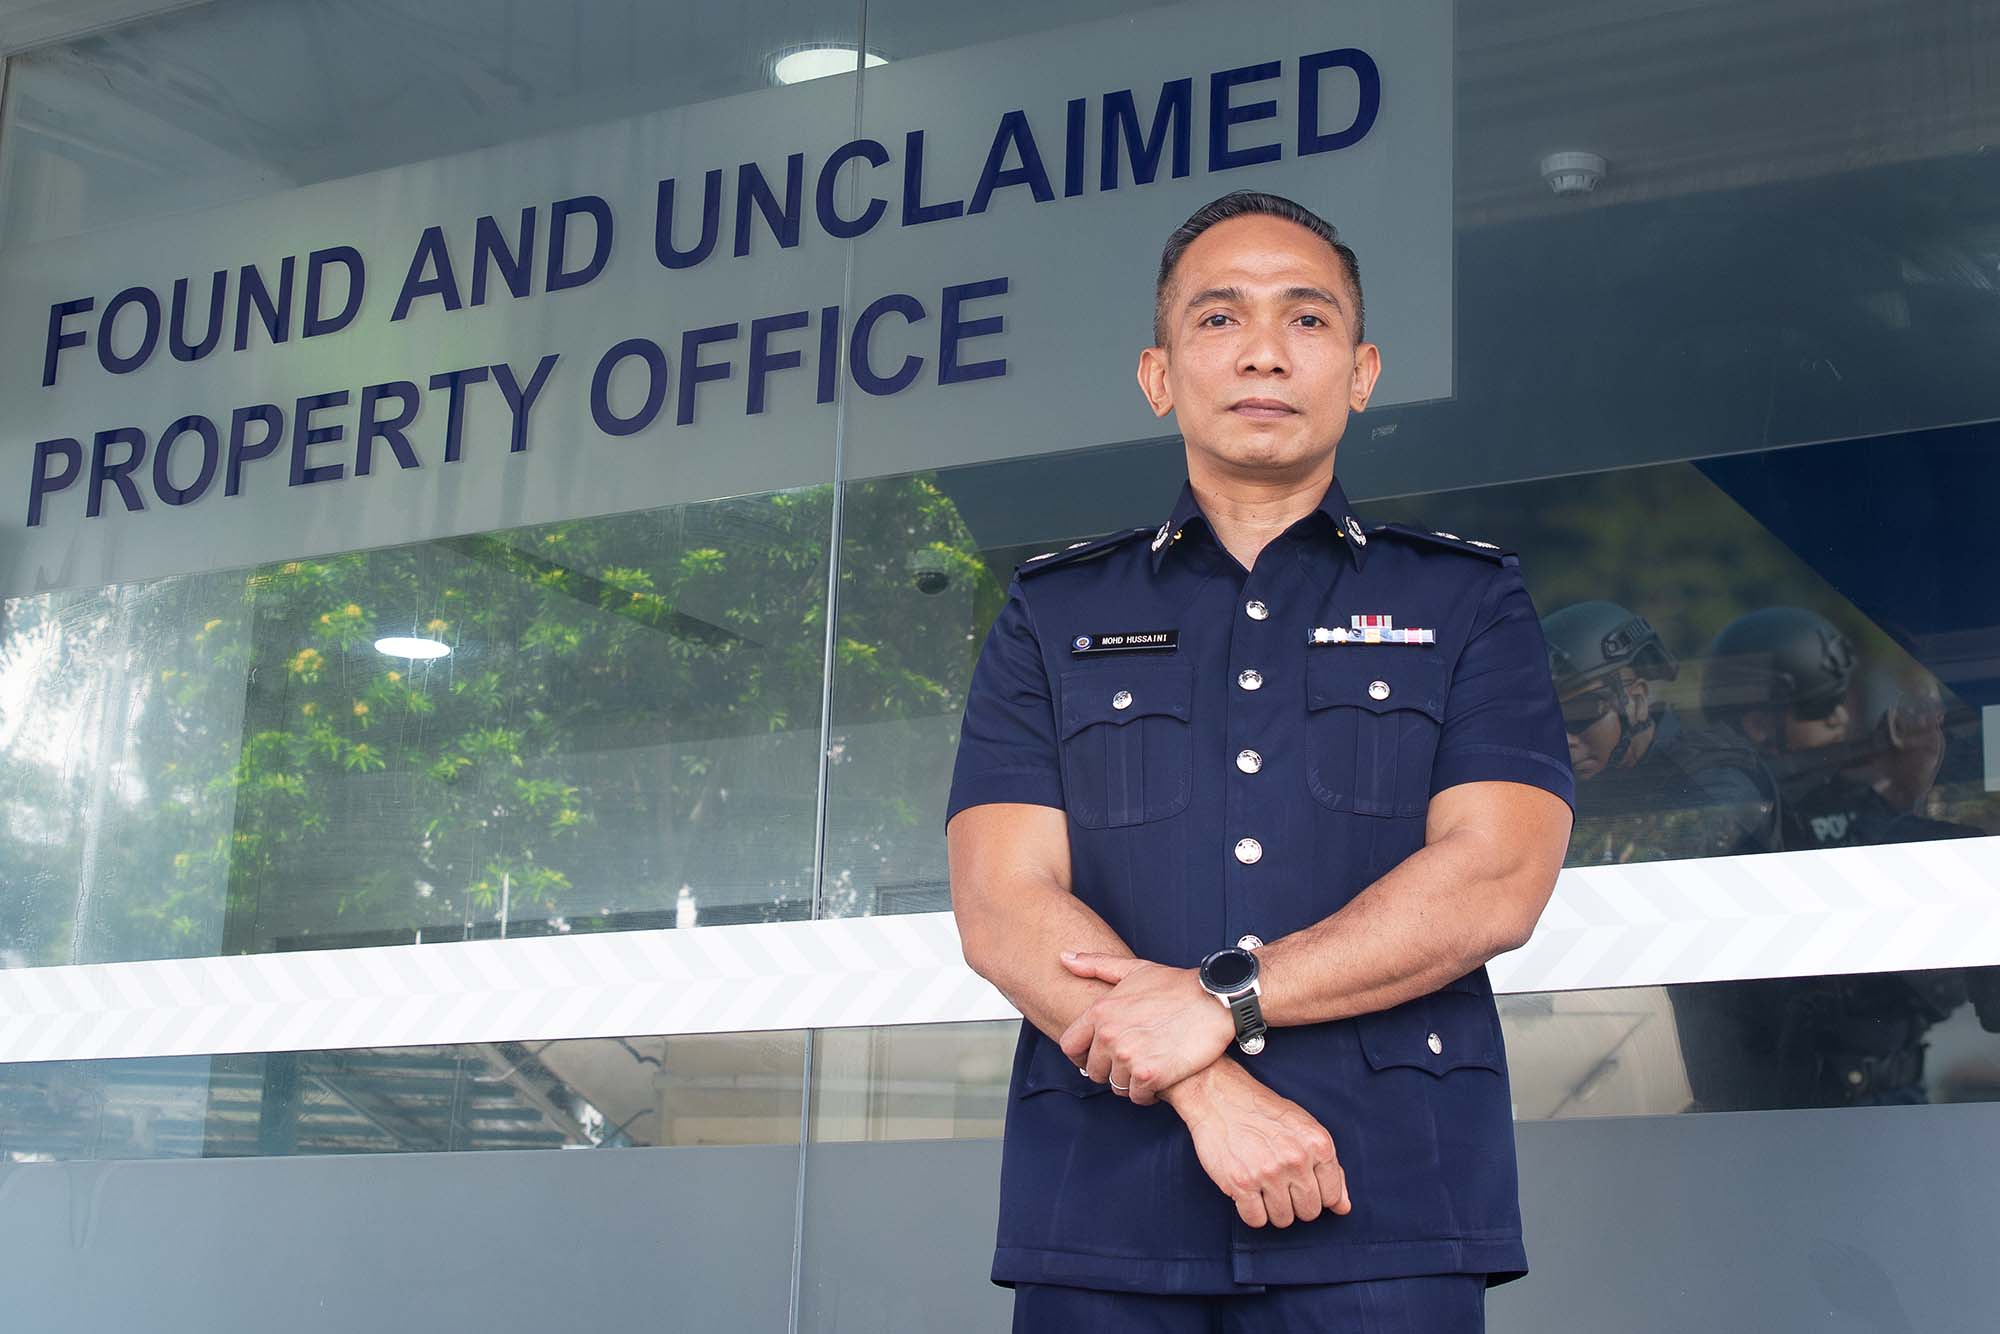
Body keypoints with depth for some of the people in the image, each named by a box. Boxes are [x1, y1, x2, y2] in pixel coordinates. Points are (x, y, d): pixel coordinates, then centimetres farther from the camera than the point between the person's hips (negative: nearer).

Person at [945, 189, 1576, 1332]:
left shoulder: (1469, 599, 10)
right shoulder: (1052, 616, 12)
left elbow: (1494, 881, -4)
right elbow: (1003, 907, 0)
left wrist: (1221, 996, -13)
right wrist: (1210, 1091, -14)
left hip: (1388, 1211, -1)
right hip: (1103, 1212, 1)